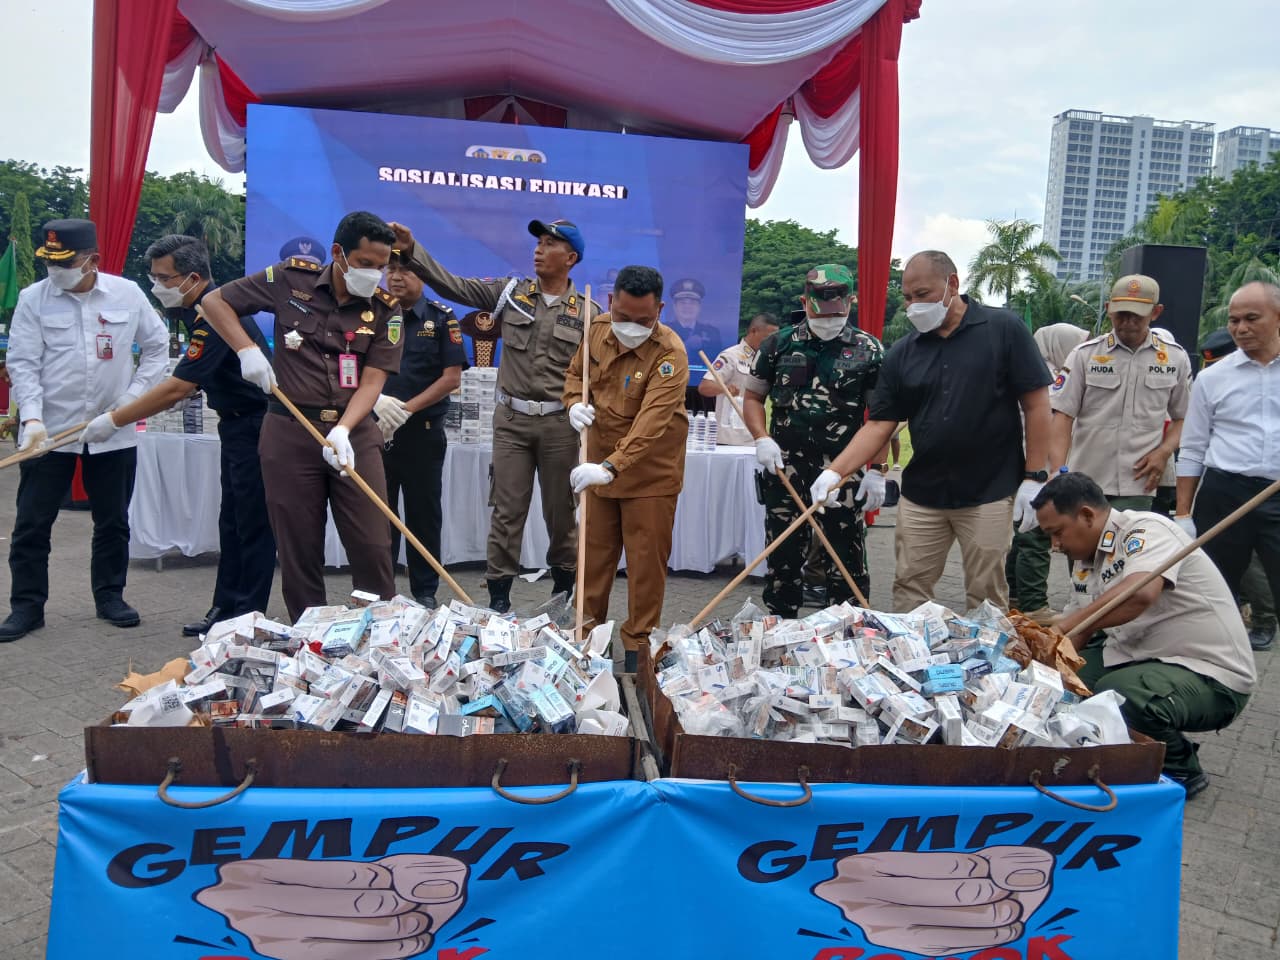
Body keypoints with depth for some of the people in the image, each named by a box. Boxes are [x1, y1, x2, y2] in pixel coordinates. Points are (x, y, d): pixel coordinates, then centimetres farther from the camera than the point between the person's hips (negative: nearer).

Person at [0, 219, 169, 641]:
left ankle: (110, 597, 25)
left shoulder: (127, 293, -1)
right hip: (50, 431, -1)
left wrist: (135, 395, 0)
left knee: (113, 522, 11)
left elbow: (157, 345, 10)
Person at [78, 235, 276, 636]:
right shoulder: (196, 310, 8)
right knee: (232, 522, 13)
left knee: (253, 525, -3)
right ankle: (226, 610, 21)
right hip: (236, 425, 10)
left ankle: (248, 617, 6)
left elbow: (178, 388, -25)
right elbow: (188, 382, 18)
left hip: (255, 426, -10)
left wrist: (114, 420, -16)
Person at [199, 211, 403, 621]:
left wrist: (342, 430, -23)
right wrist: (247, 350, -8)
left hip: (356, 432, 1)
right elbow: (214, 301, 7)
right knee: (299, 549, 7)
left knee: (373, 546, 0)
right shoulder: (291, 279, -2)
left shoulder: (387, 309, -1)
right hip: (289, 431, 0)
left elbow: (372, 381, -8)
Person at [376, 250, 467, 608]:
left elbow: (452, 377, -6)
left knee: (424, 513, 6)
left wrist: (407, 408, -14)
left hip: (423, 431, -2)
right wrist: (377, 402, -16)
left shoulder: (441, 317, 1)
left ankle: (425, 592, 17)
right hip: (375, 428, 2)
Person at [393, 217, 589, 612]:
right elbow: (453, 285, -2)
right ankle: (498, 596, 12)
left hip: (560, 423, -1)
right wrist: (412, 249, -12)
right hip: (511, 419, 1)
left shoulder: (587, 312, 0)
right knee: (507, 511, 3)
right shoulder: (511, 292, 4)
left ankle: (564, 587, 29)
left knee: (561, 511, 10)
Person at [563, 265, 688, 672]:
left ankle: (638, 641, 16)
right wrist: (575, 402, -9)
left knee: (646, 558, 1)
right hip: (599, 462, 5)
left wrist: (612, 467, -43)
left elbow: (651, 423, -33)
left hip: (651, 470, -5)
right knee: (594, 549, 14)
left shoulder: (670, 354, -23)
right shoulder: (597, 329, -4)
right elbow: (575, 372, 14)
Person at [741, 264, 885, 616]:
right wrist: (762, 439, -5)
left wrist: (877, 471, -6)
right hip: (785, 467, 2)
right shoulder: (779, 345, 5)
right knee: (783, 555, 11)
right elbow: (752, 396, 11)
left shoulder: (868, 350, 1)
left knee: (847, 557, 3)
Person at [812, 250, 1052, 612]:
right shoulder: (902, 353, 5)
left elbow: (1036, 404, -5)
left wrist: (1034, 477, -9)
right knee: (908, 591, 9)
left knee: (986, 597, 6)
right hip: (920, 494, 4)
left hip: (988, 492, -3)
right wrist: (835, 472, -11)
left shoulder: (1004, 329, -5)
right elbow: (879, 425, 2)